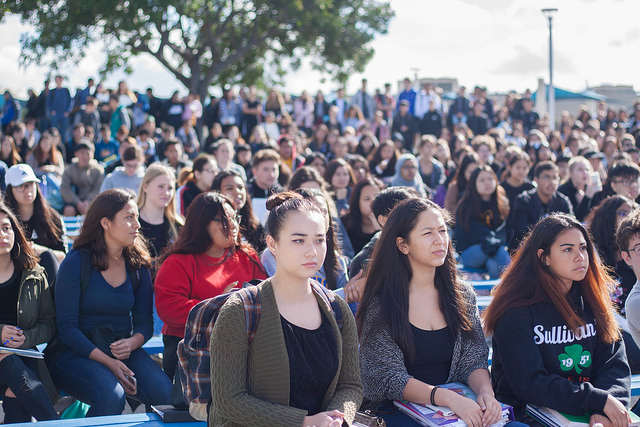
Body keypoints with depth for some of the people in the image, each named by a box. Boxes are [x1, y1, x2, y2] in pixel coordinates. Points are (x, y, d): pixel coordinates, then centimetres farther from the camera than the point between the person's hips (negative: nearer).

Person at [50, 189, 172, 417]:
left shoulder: (138, 265, 7)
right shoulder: (76, 263, -7)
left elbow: (144, 321, 11)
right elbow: (67, 327, -10)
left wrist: (132, 343, -14)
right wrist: (107, 362, -21)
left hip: (124, 349, 4)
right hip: (78, 353, -4)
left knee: (164, 393, -25)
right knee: (111, 396, -33)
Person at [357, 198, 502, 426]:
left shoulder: (463, 295, 8)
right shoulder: (380, 304, -7)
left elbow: (474, 362, 7)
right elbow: (390, 378, -13)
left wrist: (485, 391, -17)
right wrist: (448, 397, -28)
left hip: (456, 406, 5)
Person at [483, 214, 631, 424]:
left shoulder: (592, 303, 10)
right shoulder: (516, 311, -8)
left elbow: (615, 364, 3)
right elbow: (528, 383, -13)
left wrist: (604, 410, -16)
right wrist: (599, 400, -18)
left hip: (586, 415, 5)